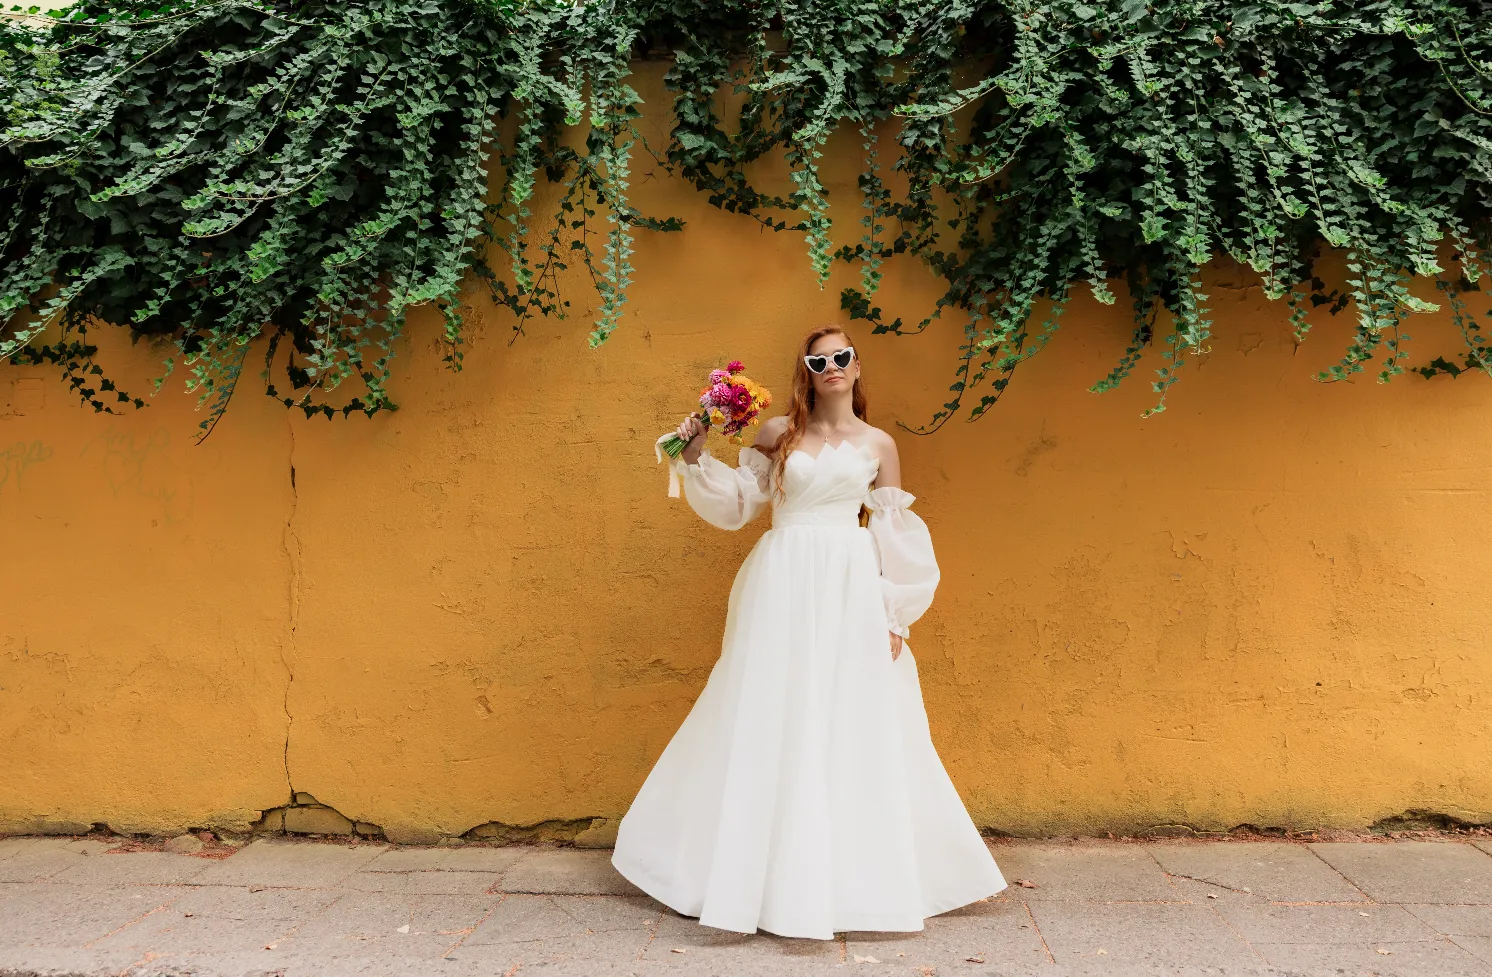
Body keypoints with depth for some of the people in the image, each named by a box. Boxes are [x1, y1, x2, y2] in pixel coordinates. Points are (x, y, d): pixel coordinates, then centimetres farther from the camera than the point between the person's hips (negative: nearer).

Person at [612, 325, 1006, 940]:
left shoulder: (878, 445, 8)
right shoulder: (777, 433, 8)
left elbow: (896, 538, 7)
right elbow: (737, 504, 8)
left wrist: (894, 618, 2)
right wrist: (697, 460, -5)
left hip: (851, 592, 0)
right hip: (782, 588, 0)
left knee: (853, 729, 2)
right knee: (771, 724, 2)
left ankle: (855, 877, 18)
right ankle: (769, 874, 16)